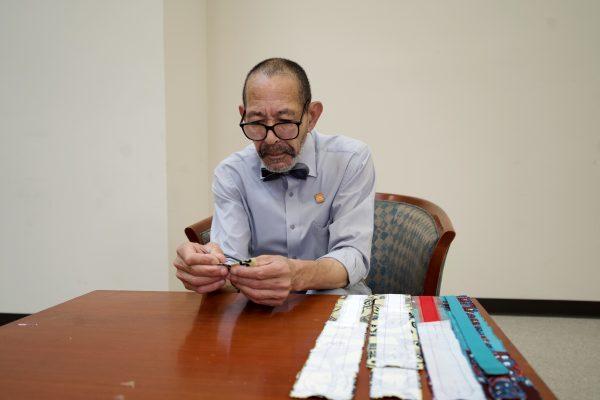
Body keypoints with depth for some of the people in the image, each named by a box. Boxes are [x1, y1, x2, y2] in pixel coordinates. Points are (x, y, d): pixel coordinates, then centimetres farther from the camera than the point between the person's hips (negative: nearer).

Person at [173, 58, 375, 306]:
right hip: (260, 307, 2)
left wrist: (298, 275, -38)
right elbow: (230, 259, -13)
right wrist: (205, 266, -38)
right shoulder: (230, 174, -2)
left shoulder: (352, 161, -8)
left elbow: (353, 257, -17)